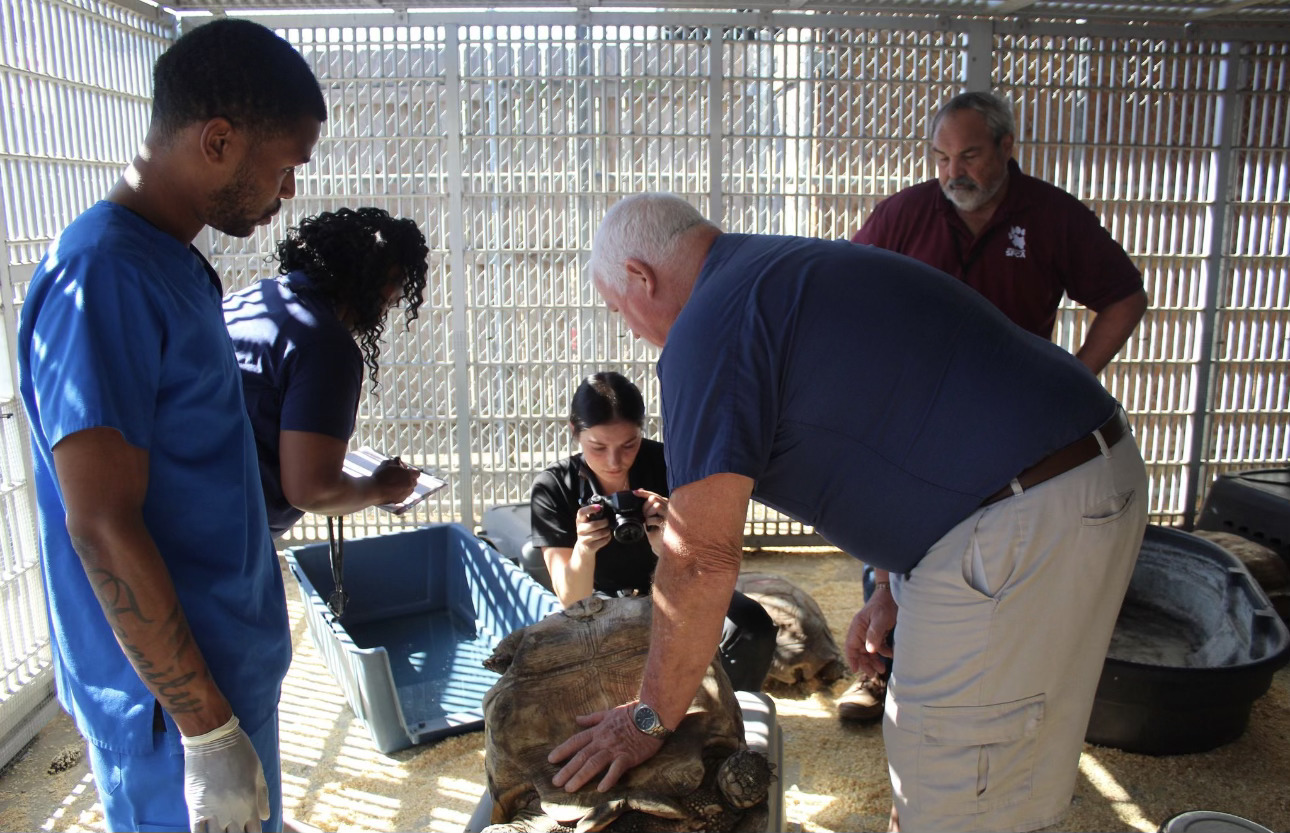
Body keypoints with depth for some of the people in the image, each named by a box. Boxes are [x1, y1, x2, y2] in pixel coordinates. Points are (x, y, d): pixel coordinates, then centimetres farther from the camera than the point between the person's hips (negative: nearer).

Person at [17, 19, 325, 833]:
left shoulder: (173, 263, 7)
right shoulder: (104, 277, -22)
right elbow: (102, 528, -25)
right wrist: (207, 731, -21)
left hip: (227, 665, 9)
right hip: (174, 701, -9)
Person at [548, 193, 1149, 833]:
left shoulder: (710, 325, -13)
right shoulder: (792, 271, 18)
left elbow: (701, 557, -15)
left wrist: (650, 718, -1)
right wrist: (895, 590, 27)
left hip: (1023, 518, -10)